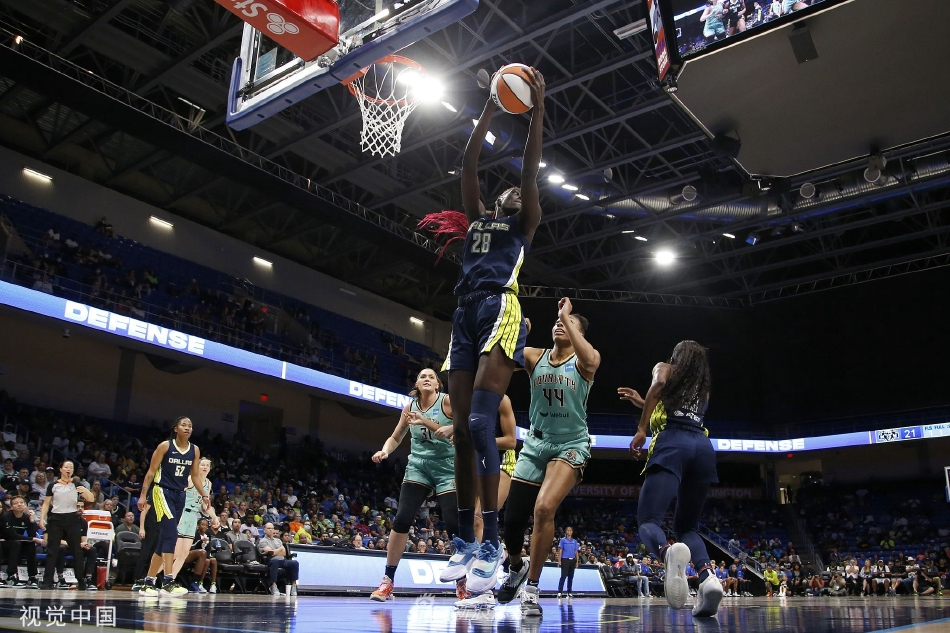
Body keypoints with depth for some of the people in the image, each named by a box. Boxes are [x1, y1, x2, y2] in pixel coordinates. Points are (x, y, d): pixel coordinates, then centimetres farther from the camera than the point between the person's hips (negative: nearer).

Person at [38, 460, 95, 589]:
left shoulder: (76, 485, 6)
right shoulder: (53, 485, 5)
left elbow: (91, 500, 0)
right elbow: (46, 503, 7)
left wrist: (85, 490, -21)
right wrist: (42, 518, -5)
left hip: (72, 519, 0)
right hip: (56, 519, 0)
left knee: (77, 550, 0)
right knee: (52, 550, 0)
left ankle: (81, 581, 4)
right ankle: (48, 581, 6)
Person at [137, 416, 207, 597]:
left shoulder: (195, 450, 6)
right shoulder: (165, 446, -7)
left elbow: (195, 475, 12)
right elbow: (151, 471, -5)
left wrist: (204, 495, 1)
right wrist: (143, 495, -10)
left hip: (180, 495, 6)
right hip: (163, 492, -6)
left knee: (165, 538, 8)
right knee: (171, 534, -19)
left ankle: (148, 582, 17)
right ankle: (168, 582, -20)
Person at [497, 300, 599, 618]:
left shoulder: (584, 360, -5)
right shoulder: (534, 356, 3)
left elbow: (589, 360, -30)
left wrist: (567, 316, -27)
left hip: (571, 445, -4)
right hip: (535, 443, 4)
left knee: (544, 507, -26)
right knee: (512, 518, 3)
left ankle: (531, 588, -10)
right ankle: (517, 567, 36)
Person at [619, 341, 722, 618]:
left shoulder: (665, 368, 20)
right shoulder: (703, 388, 34)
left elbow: (659, 383, -5)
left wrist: (641, 429, -8)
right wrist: (642, 402, 53)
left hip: (672, 445, -5)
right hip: (703, 448, 5)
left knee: (649, 520, -11)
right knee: (686, 526, 15)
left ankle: (669, 553, -48)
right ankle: (708, 575, -16)